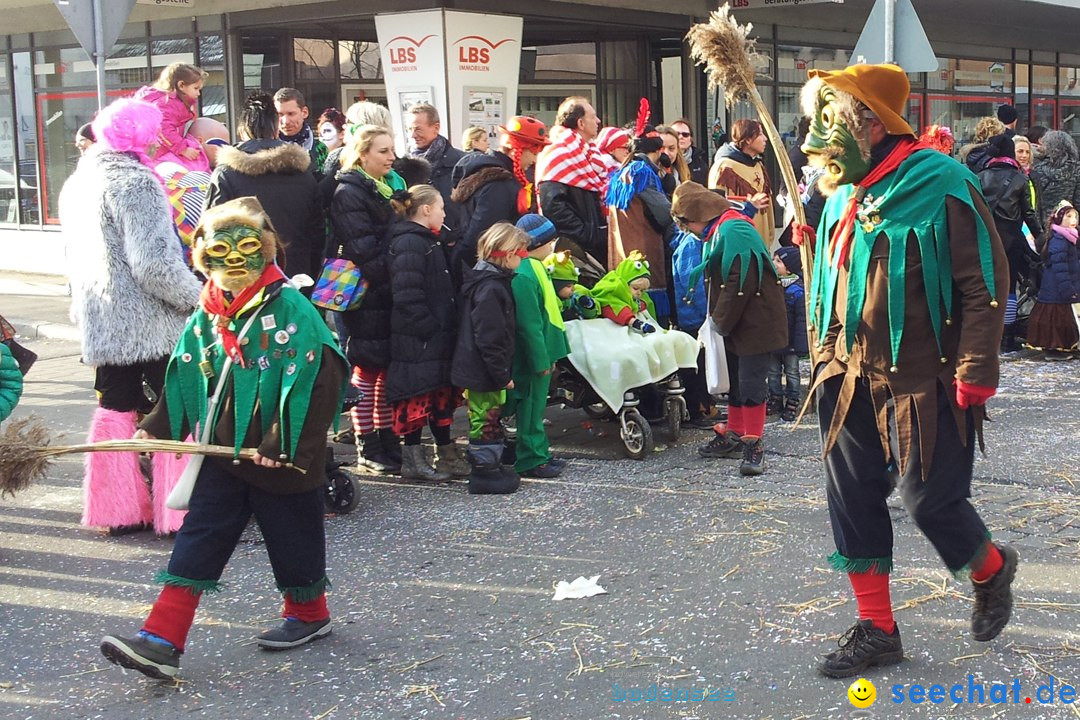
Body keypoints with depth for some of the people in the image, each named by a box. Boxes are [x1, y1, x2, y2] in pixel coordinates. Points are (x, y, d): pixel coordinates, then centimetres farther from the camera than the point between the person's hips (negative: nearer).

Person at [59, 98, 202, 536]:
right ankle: (175, 511, 4)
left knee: (115, 412, 14)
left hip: (101, 324, 8)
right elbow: (155, 262, -23)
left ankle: (118, 509, 18)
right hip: (152, 323, -8)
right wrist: (197, 298, -13)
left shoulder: (77, 183, 11)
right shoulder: (136, 183, -16)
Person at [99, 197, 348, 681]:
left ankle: (309, 613, 36)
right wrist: (155, 427, 4)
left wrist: (285, 445, -21)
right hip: (222, 456, 6)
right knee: (196, 544, 1)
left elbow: (318, 383, -19)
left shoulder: (292, 310, -14)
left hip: (281, 460, -6)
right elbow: (184, 380, 15)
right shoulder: (206, 317, 7)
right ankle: (162, 641, -1)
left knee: (292, 538, 11)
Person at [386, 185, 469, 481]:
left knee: (442, 395, 14)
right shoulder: (409, 243, -15)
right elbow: (408, 295, -23)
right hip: (417, 338, -10)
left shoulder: (429, 240, 18)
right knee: (418, 396, -4)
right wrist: (429, 327, -21)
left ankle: (447, 455, 21)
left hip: (437, 336, 10)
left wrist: (446, 328, 15)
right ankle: (413, 460, 3)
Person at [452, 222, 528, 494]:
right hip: (483, 372, -11)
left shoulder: (493, 281, 12)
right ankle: (484, 472, 6)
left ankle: (491, 466, 28)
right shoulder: (490, 289, -22)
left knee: (490, 420, 18)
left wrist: (502, 372, 21)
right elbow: (489, 339, -25)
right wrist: (502, 374, -20)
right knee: (486, 421, -1)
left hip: (479, 369, 11)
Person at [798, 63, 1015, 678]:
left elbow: (986, 284, -15)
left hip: (922, 381, -7)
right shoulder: (844, 197, 9)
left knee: (931, 500, -1)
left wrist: (974, 374, -17)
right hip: (851, 378, 7)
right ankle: (877, 630, 19)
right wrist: (827, 355, 16)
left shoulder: (940, 188, -14)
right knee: (853, 501, 7)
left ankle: (992, 569, 32)